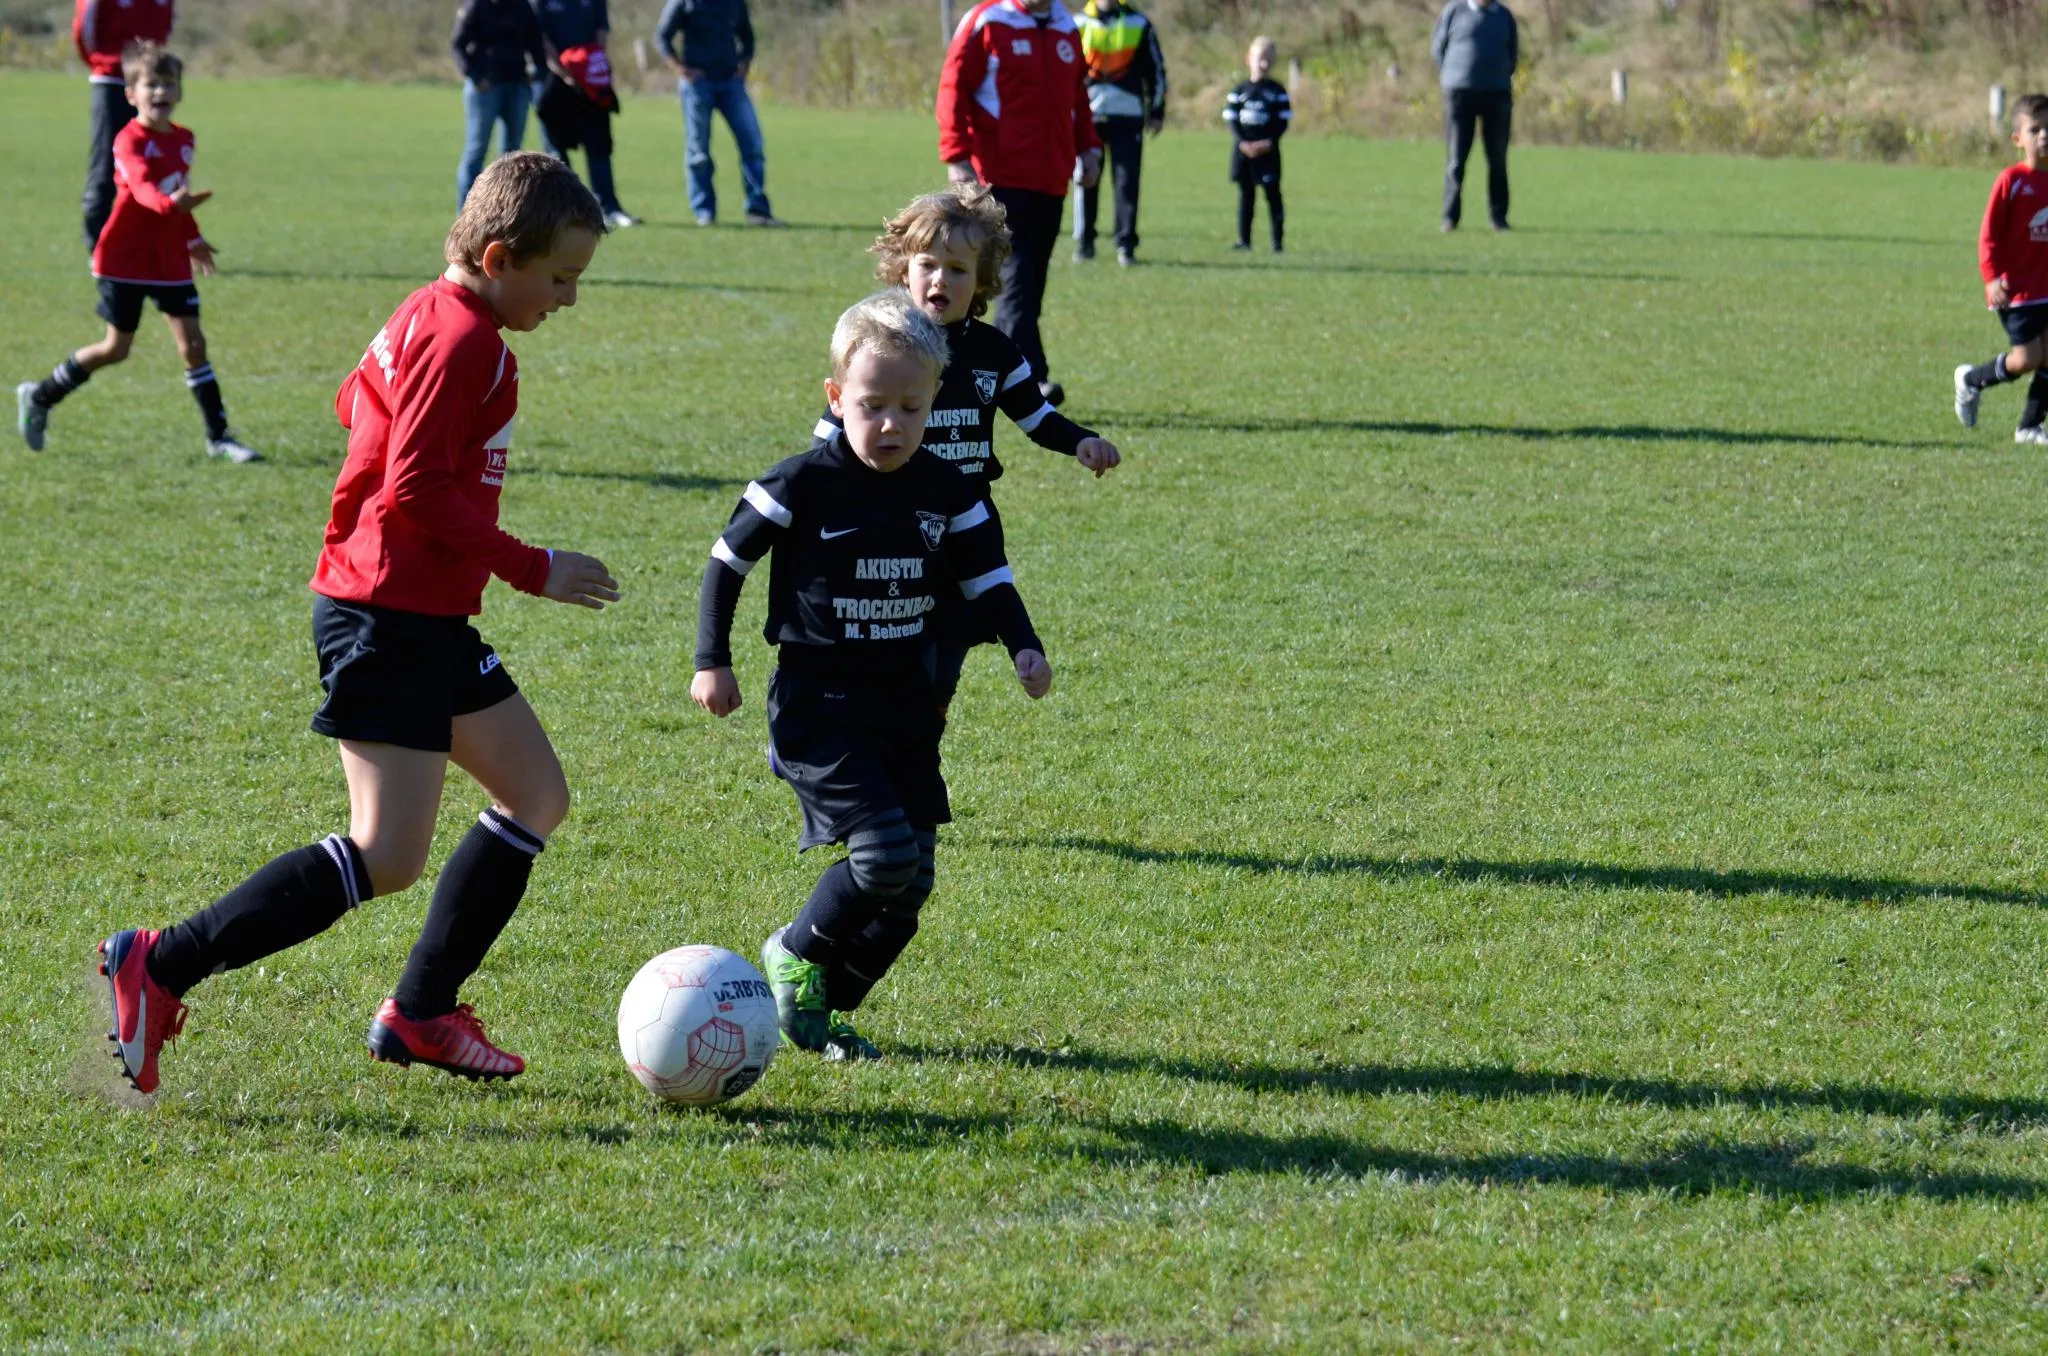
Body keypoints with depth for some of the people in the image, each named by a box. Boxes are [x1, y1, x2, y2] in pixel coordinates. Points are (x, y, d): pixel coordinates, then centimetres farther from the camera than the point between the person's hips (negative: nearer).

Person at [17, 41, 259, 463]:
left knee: (194, 343, -2)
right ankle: (39, 398, 22)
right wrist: (170, 204, -57)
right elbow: (143, 186, -36)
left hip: (169, 262, 6)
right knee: (116, 348, 2)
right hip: (124, 258, -6)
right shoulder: (130, 141, -17)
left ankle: (219, 437, 3)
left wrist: (192, 239, 32)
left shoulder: (183, 140, 6)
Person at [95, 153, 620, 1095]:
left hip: (428, 620, 11)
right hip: (389, 621, -11)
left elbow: (356, 406, 27)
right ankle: (161, 969, -11)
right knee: (387, 858, -14)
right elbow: (416, 493, -22)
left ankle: (419, 1013, 17)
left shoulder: (430, 316, 14)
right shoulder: (465, 340, -17)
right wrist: (532, 570, -16)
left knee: (536, 797, 14)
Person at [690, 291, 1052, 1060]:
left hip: (906, 709, 6)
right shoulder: (803, 485, -10)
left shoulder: (945, 492, 3)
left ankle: (828, 1007, 20)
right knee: (884, 853, -20)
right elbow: (728, 560, -1)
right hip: (818, 709, -6)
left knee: (911, 881, 3)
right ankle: (795, 955, 6)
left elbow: (985, 574, 13)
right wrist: (712, 662, -2)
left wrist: (1023, 645, -3)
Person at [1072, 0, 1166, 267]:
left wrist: (1157, 111, 8)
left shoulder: (1139, 25, 6)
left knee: (1127, 182, -5)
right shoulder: (1078, 24, 5)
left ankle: (1126, 245, 0)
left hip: (1127, 117, 0)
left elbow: (1156, 69, 11)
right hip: (1087, 114, 0)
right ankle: (1084, 242, 12)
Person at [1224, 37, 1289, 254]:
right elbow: (1231, 118, 3)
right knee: (1246, 193, 7)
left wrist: (1269, 142, -14)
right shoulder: (1240, 91, 7)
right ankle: (1244, 239, 11)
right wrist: (1243, 142, -11)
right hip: (1243, 149, 2)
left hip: (1267, 149, -2)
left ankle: (1277, 240, -2)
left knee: (1272, 193, -3)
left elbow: (1283, 121, 0)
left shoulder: (1277, 91, 2)